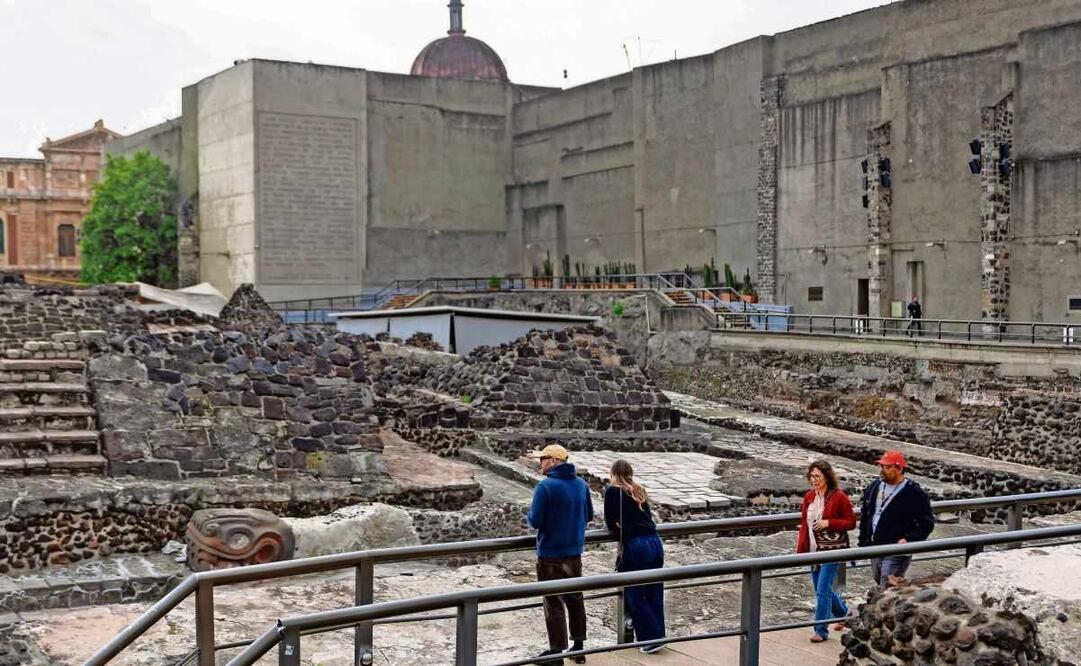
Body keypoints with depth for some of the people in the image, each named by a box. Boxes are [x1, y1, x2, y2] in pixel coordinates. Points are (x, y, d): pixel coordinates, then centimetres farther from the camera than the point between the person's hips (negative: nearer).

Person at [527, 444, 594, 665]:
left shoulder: (545, 486, -18)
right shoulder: (581, 484, 3)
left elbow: (535, 521, -17)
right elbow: (588, 515, 12)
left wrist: (531, 511, 3)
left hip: (550, 555, -6)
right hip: (575, 553, 6)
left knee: (554, 603, 3)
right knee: (575, 599, 17)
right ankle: (579, 647, 25)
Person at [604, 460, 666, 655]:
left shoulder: (612, 491, 1)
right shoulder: (639, 491, 17)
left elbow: (610, 523, 6)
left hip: (636, 547, -6)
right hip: (655, 543, 6)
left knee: (635, 596, 5)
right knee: (654, 594, 14)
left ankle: (652, 638, 4)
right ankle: (657, 634, 21)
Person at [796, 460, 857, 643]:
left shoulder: (839, 497, -11)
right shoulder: (809, 497, 6)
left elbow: (851, 522, -7)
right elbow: (804, 523, 12)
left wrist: (828, 523, -20)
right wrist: (801, 549, 6)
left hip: (832, 549, -7)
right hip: (814, 549, 7)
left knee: (822, 590, -9)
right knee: (821, 588, 16)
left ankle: (821, 630, 0)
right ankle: (843, 613, 41)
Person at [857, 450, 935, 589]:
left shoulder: (914, 493, -12)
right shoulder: (874, 487, 7)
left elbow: (927, 523, -9)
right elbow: (865, 516, 18)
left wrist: (909, 539, -22)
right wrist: (863, 541, 14)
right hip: (874, 550, 7)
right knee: (879, 586, 20)